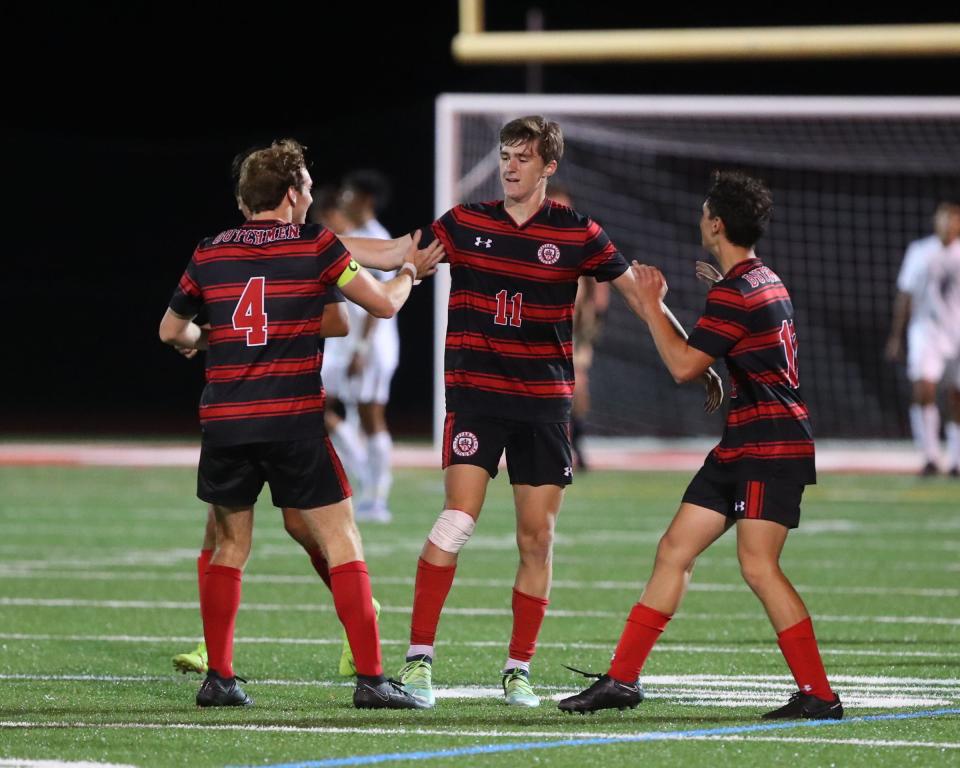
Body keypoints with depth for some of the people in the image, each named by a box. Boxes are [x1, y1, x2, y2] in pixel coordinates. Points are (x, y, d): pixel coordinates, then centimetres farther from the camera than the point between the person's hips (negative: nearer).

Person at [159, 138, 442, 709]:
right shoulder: (315, 245, -1)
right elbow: (383, 303, 5)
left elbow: (172, 331, 21)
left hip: (224, 422, 3)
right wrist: (411, 272, 26)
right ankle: (371, 678, -4)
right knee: (341, 542, 2)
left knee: (231, 548, 16)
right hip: (294, 423, -3)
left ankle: (218, 678, 15)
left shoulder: (209, 254, 9)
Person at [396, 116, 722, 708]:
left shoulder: (577, 233, 2)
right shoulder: (466, 224, 4)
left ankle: (519, 669, 13)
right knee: (460, 516, -16)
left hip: (545, 400, 1)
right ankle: (419, 656, -12)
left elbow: (638, 292, 6)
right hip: (476, 392, -1)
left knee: (538, 537, 2)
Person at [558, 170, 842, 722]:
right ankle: (623, 680, 11)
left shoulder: (735, 292, -15)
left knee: (758, 564, -15)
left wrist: (651, 307, -3)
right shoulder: (765, 282, 17)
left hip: (771, 448, -10)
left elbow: (684, 365, -13)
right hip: (742, 447, 10)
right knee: (675, 551, 8)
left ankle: (819, 696, -13)